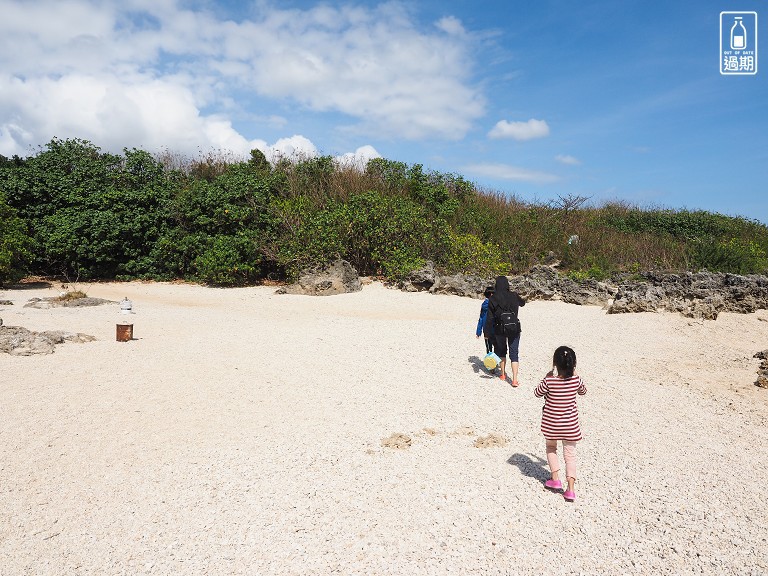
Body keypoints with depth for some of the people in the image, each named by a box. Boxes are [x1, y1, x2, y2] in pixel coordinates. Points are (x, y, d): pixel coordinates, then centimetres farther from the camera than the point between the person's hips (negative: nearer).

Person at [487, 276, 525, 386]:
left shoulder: (492, 299, -10)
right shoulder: (514, 296, -6)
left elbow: (490, 318, -8)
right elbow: (522, 303, 17)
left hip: (499, 329, 0)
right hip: (514, 329, 0)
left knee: (501, 351, 21)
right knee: (514, 353, 4)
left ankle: (503, 374, 32)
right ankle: (514, 380, -4)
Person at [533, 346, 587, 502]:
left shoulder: (549, 381, -22)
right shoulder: (576, 380, -14)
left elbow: (537, 393, -3)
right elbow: (583, 391, 9)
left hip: (551, 423, -1)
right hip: (570, 424, 1)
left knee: (551, 448, 24)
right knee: (570, 454, 10)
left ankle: (555, 479, 20)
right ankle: (570, 489, 5)